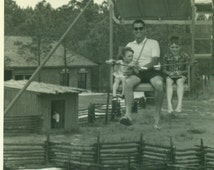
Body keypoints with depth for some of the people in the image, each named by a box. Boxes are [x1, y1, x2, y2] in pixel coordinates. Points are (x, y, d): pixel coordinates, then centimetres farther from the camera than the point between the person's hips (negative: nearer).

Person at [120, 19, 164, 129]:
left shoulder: (153, 43, 11)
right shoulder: (130, 45, 22)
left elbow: (154, 61, -2)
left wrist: (141, 67, -18)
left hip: (152, 71, -2)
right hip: (137, 74, 2)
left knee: (159, 84, -37)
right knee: (128, 82, -33)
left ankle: (157, 117, -30)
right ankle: (128, 115, -43)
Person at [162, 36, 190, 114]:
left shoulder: (185, 56, -3)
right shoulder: (166, 56, -1)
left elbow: (187, 69, -3)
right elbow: (164, 69, 2)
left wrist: (181, 72, -22)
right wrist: (169, 73, -19)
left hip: (181, 75, -1)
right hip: (170, 75, 1)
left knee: (180, 81, -34)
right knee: (169, 82, -32)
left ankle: (179, 105, -42)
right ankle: (169, 105, -41)